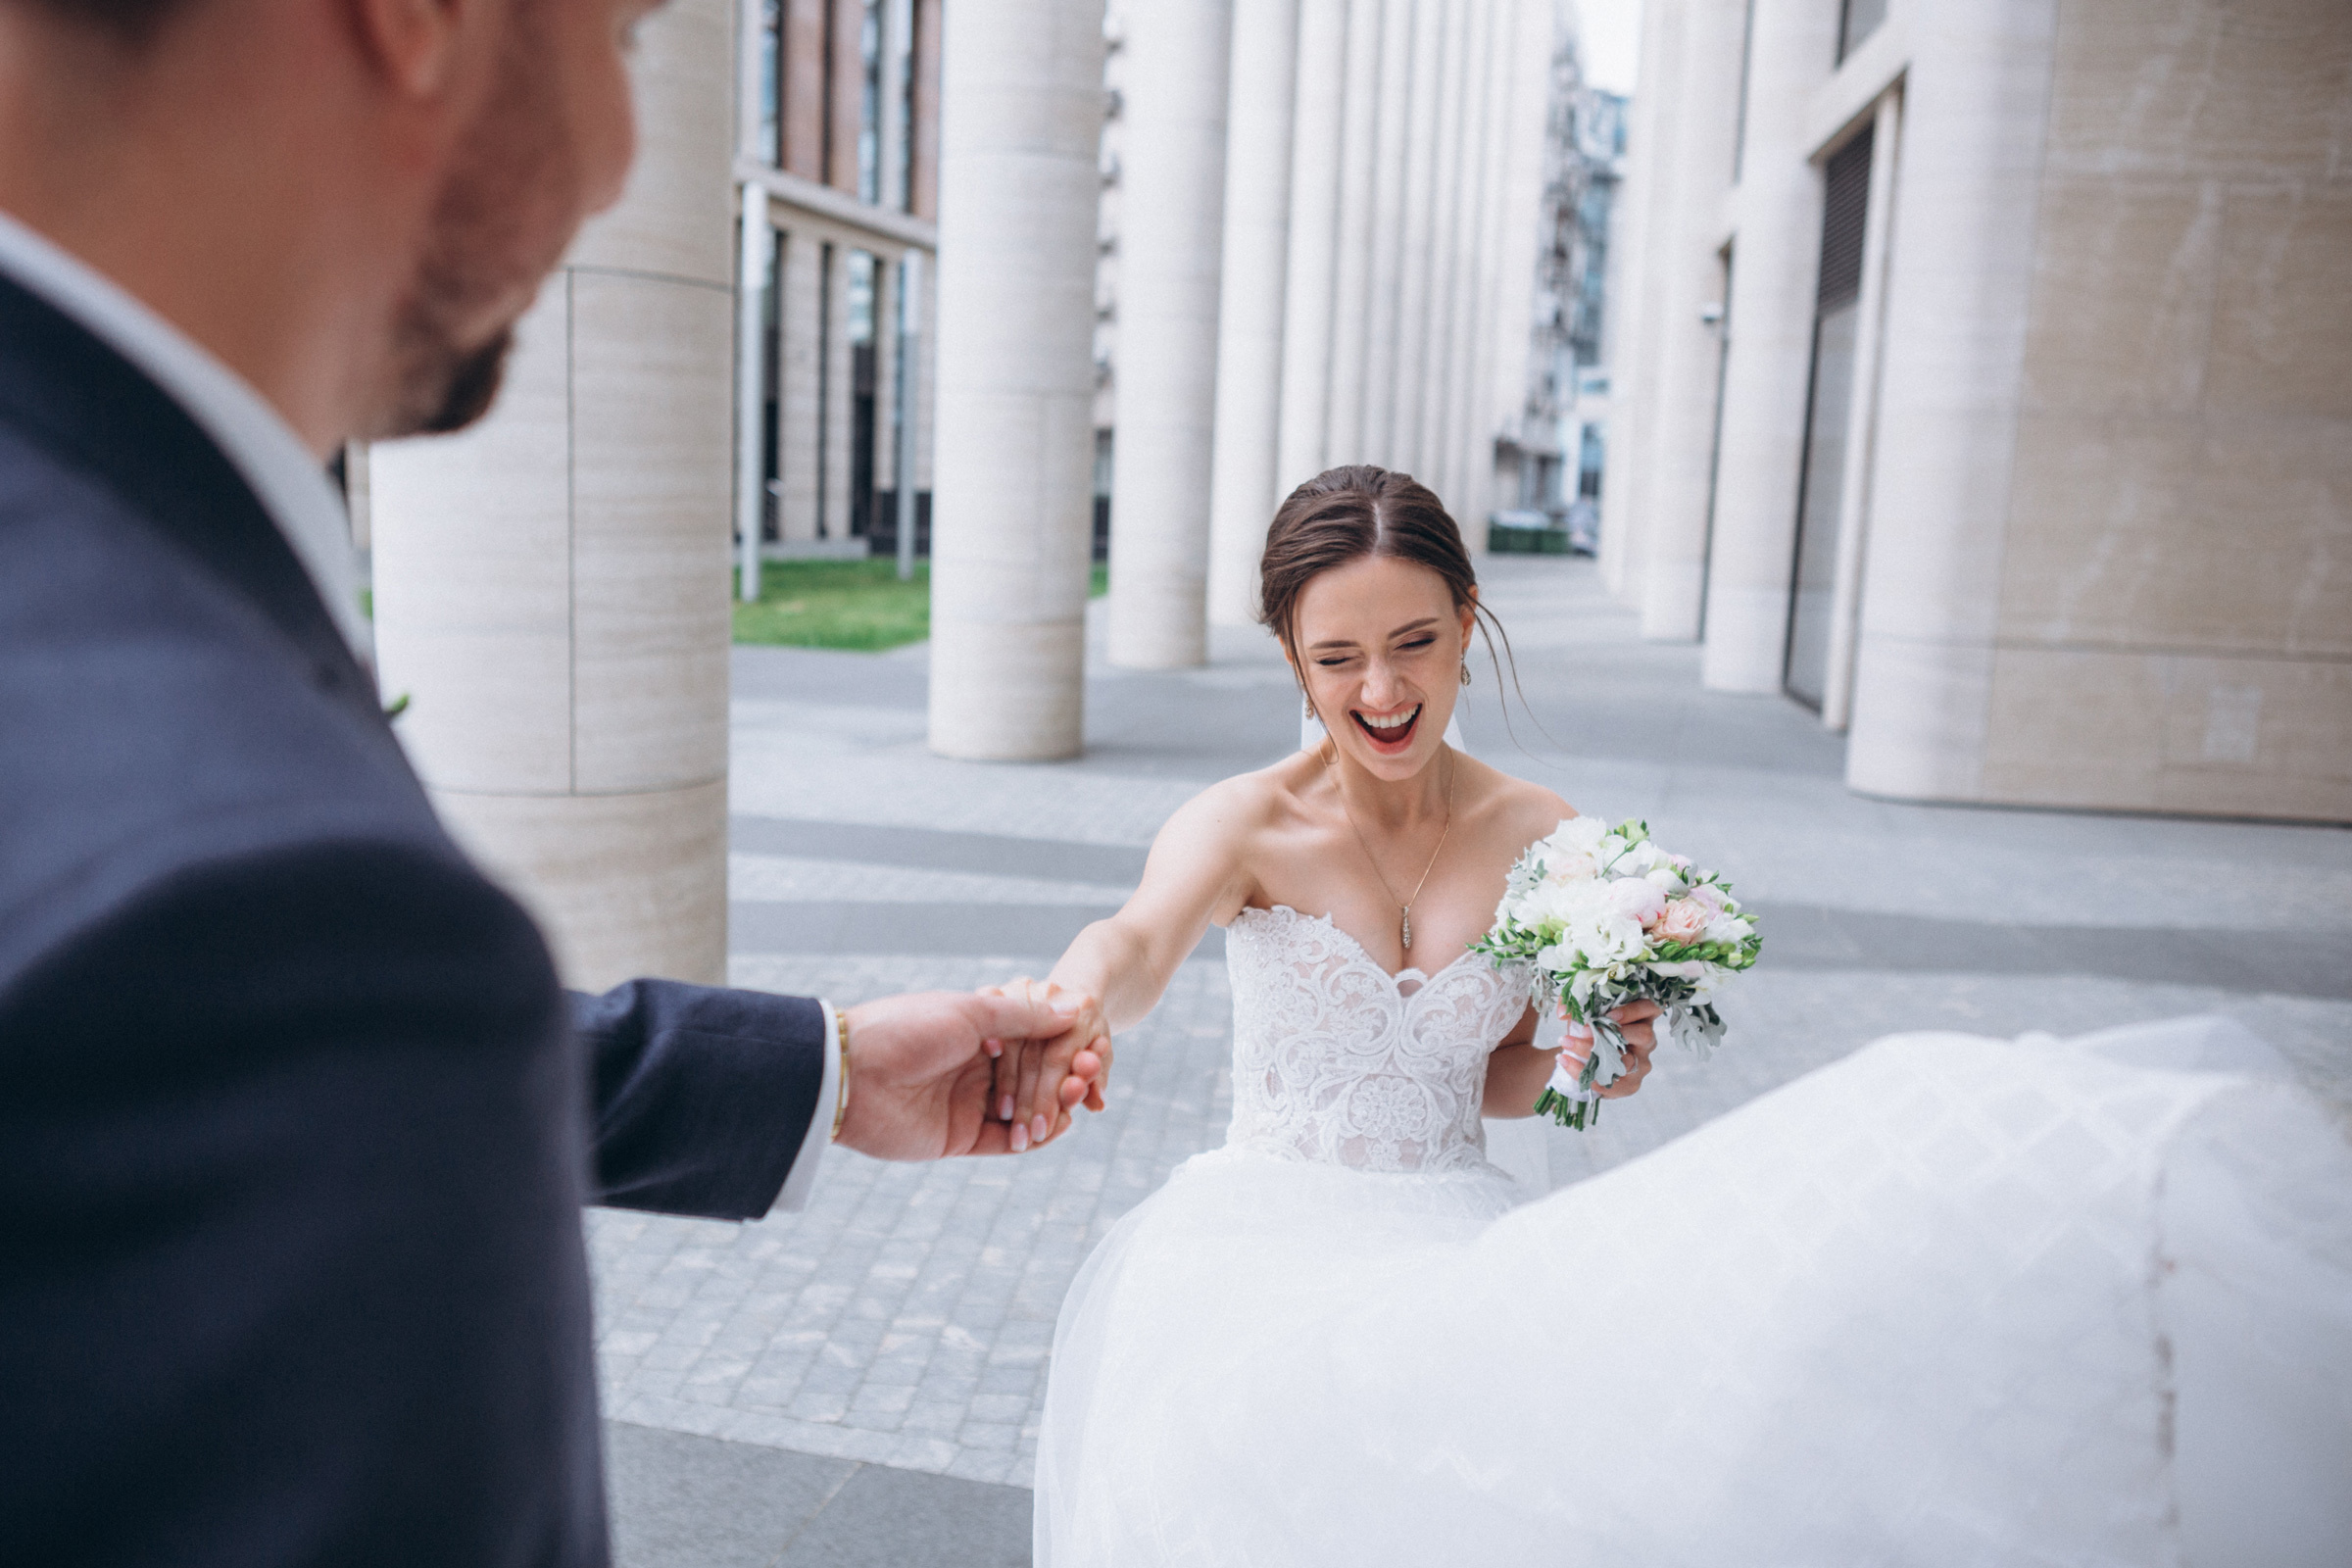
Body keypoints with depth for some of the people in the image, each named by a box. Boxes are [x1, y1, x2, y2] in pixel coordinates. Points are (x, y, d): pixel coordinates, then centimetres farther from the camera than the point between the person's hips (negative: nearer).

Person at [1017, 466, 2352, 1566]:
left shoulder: (1544, 843, 2)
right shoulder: (1248, 826, -6)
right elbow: (1142, 939, -29)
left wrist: (1572, 1063, -10)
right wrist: (1073, 1003, -53)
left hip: (1463, 1238, 1)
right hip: (1265, 1235, -1)